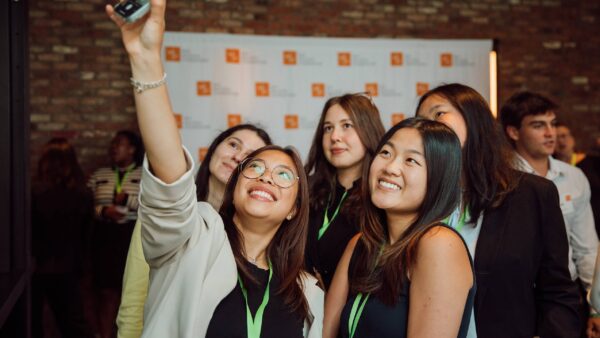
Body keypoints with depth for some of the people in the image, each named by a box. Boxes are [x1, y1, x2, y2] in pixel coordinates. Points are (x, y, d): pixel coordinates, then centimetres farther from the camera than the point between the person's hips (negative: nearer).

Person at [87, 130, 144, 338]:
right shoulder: (99, 175, 14)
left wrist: (128, 200, -16)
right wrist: (103, 211, -11)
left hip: (135, 237, -2)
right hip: (105, 237, 3)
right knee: (106, 290, 0)